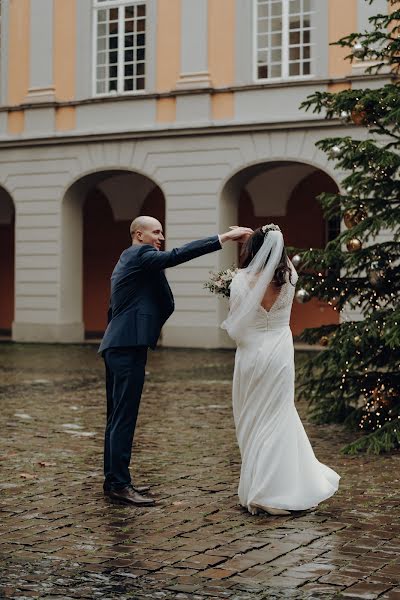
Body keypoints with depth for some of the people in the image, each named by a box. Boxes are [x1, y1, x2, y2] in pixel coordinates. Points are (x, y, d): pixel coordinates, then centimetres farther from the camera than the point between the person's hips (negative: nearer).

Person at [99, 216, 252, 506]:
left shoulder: (126, 261, 23)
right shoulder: (140, 254, -7)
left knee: (117, 417, 13)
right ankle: (120, 484, -8)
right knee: (125, 418, -10)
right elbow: (176, 256, -23)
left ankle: (114, 479, 19)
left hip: (117, 347, 11)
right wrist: (224, 237, -25)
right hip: (129, 347, -11)